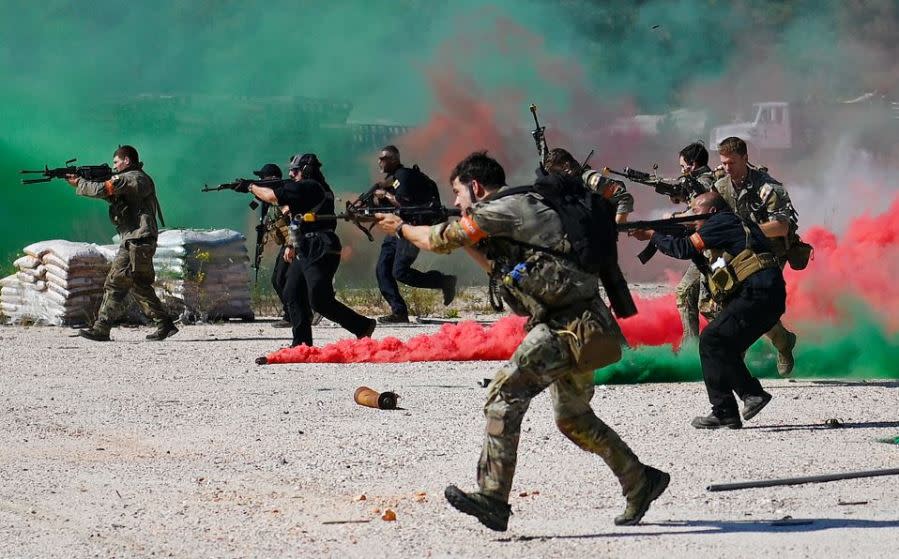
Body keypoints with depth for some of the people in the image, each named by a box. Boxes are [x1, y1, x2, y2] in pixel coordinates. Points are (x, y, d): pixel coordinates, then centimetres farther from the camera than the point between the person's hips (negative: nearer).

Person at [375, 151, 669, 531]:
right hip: (579, 327, 10)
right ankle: (641, 483, 33)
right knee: (572, 418, 23)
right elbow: (501, 268, 33)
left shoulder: (504, 207, -7)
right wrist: (467, 241, 23)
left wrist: (401, 228, 16)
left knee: (506, 391, -18)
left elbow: (440, 241, -2)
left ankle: (492, 498, -25)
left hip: (566, 326, -10)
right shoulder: (516, 212, 21)